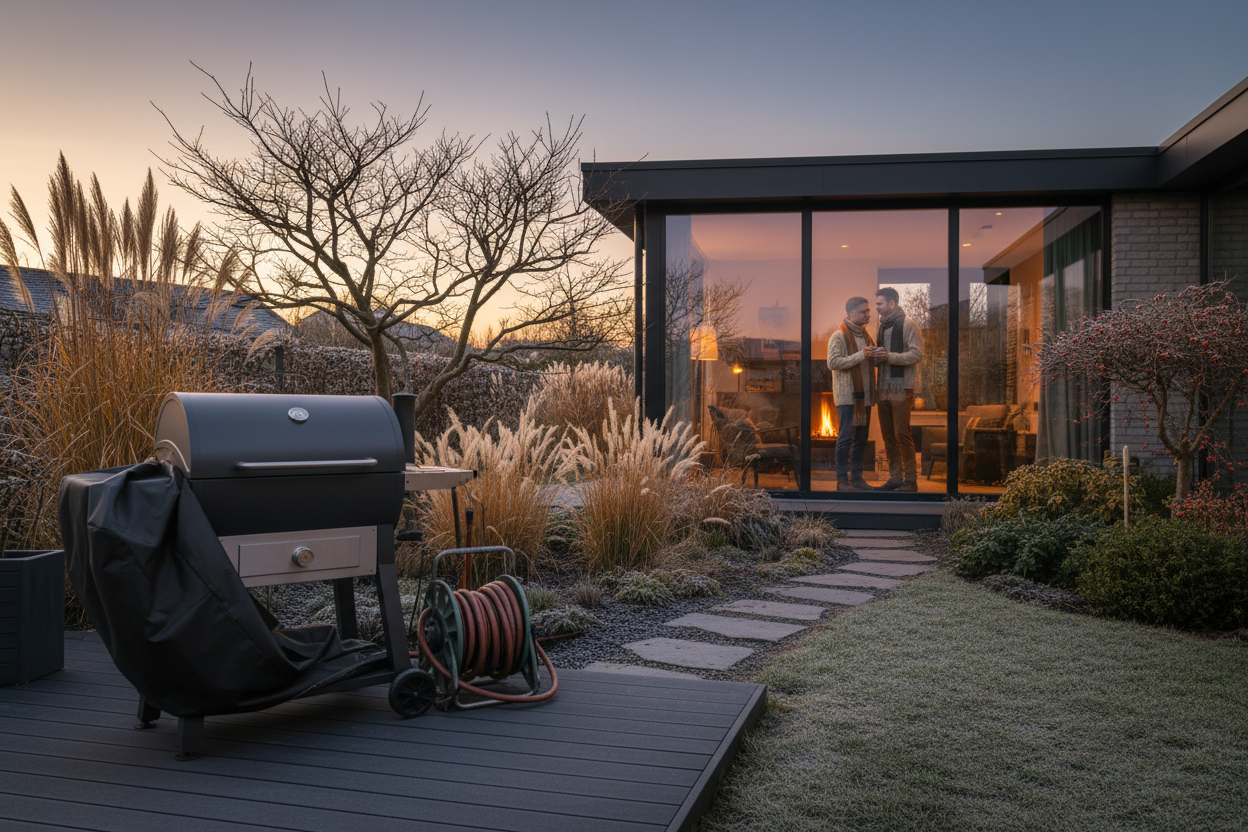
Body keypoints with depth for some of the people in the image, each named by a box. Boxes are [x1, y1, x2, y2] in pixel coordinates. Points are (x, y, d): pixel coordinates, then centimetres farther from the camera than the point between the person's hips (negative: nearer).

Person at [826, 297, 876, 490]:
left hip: (864, 394, 8)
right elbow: (833, 362, -18)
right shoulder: (839, 336, -7)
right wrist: (860, 355, -19)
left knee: (862, 436, 9)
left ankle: (856, 477, 17)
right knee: (847, 436, -8)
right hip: (847, 394, -8)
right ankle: (842, 480, -3)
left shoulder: (865, 334, 17)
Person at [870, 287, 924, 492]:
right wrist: (876, 356, 3)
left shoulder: (907, 325, -5)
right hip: (883, 388, 8)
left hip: (901, 389, -8)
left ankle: (910, 480, -2)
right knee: (888, 436, 8)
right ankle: (895, 477, 14)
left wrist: (889, 356, -20)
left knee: (902, 434, -8)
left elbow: (917, 354, -13)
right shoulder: (883, 326, 19)